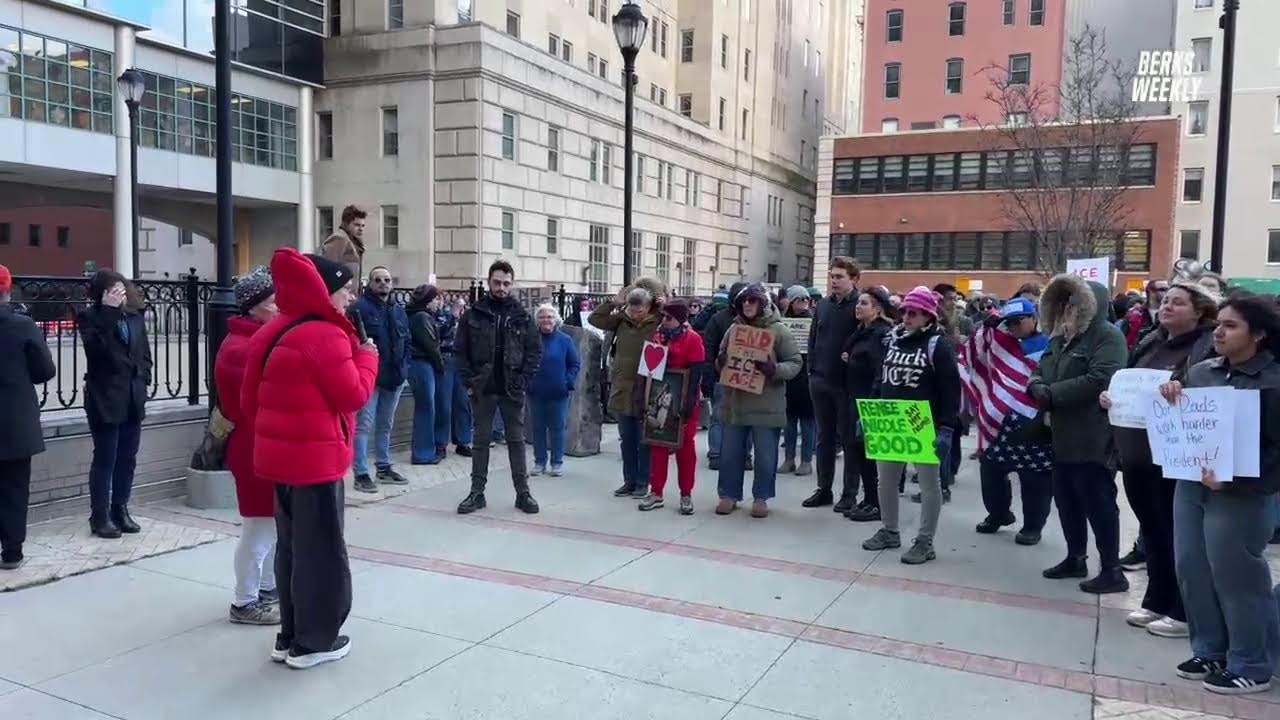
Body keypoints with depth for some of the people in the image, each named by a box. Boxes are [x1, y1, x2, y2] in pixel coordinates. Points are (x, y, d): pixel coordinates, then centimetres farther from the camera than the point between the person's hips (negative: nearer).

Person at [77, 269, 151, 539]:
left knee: (127, 459, 11)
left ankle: (120, 510, 23)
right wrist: (110, 311, -25)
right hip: (105, 399, -5)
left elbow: (145, 352, 17)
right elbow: (96, 347, -25)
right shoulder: (89, 317, -6)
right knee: (105, 459, 0)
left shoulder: (135, 315, 9)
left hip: (133, 399, 5)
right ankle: (100, 516, 8)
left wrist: (142, 378, 3)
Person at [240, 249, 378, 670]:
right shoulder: (326, 336, -17)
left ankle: (290, 636, 25)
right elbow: (353, 395, -15)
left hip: (280, 453, 9)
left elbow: (250, 400, 15)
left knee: (291, 547, 17)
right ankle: (314, 641, 11)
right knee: (321, 550, 2)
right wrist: (366, 356, -2)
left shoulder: (273, 333, 12)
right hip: (316, 457, -9)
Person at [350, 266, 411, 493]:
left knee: (385, 424, 16)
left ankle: (384, 467, 27)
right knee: (364, 425, -4)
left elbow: (406, 340, 19)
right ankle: (361, 473, 0)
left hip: (394, 375, 7)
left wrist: (404, 367, 9)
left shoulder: (399, 309, 13)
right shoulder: (360, 307, -10)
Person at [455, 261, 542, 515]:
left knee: (516, 440, 6)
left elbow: (535, 349, 3)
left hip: (512, 389, 0)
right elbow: (460, 350, 2)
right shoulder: (474, 314, 2)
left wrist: (523, 379, -7)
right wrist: (468, 380, -6)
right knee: (481, 440, 7)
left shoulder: (521, 316, 3)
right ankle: (477, 493, 14)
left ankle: (523, 493, 13)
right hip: (482, 389, 0)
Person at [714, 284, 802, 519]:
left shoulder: (779, 331, -5)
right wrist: (721, 363, -9)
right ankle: (729, 495, 23)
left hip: (766, 405, -4)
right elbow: (720, 363, 15)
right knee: (730, 453, 10)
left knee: (765, 455, 5)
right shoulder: (733, 329, 7)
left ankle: (761, 497, 20)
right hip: (734, 402, 4)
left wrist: (774, 369, -25)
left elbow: (795, 363, -7)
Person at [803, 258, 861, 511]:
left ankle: (849, 494, 11)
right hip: (820, 381, 6)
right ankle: (824, 489, 22)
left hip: (848, 384, -6)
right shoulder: (823, 305, 9)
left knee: (849, 439, 4)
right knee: (824, 438, 12)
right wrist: (812, 369, 7)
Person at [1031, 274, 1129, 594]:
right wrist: (1037, 385, -8)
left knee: (1097, 503, -2)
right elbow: (1042, 370, 17)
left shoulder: (1108, 336, -12)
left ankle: (1112, 571, 9)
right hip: (1063, 435, 8)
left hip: (1092, 438, -8)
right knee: (1066, 500, 16)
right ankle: (1075, 559, 30)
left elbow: (1099, 380, -25)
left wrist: (1051, 393, -19)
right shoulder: (1060, 336, 14)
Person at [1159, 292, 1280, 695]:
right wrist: (1170, 392, -6)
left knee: (1237, 578, 3)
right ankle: (1210, 653, 28)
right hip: (1190, 485, 6)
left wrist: (1233, 481, -23)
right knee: (1191, 571, 11)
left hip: (1240, 496, -6)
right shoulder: (1202, 371, 6)